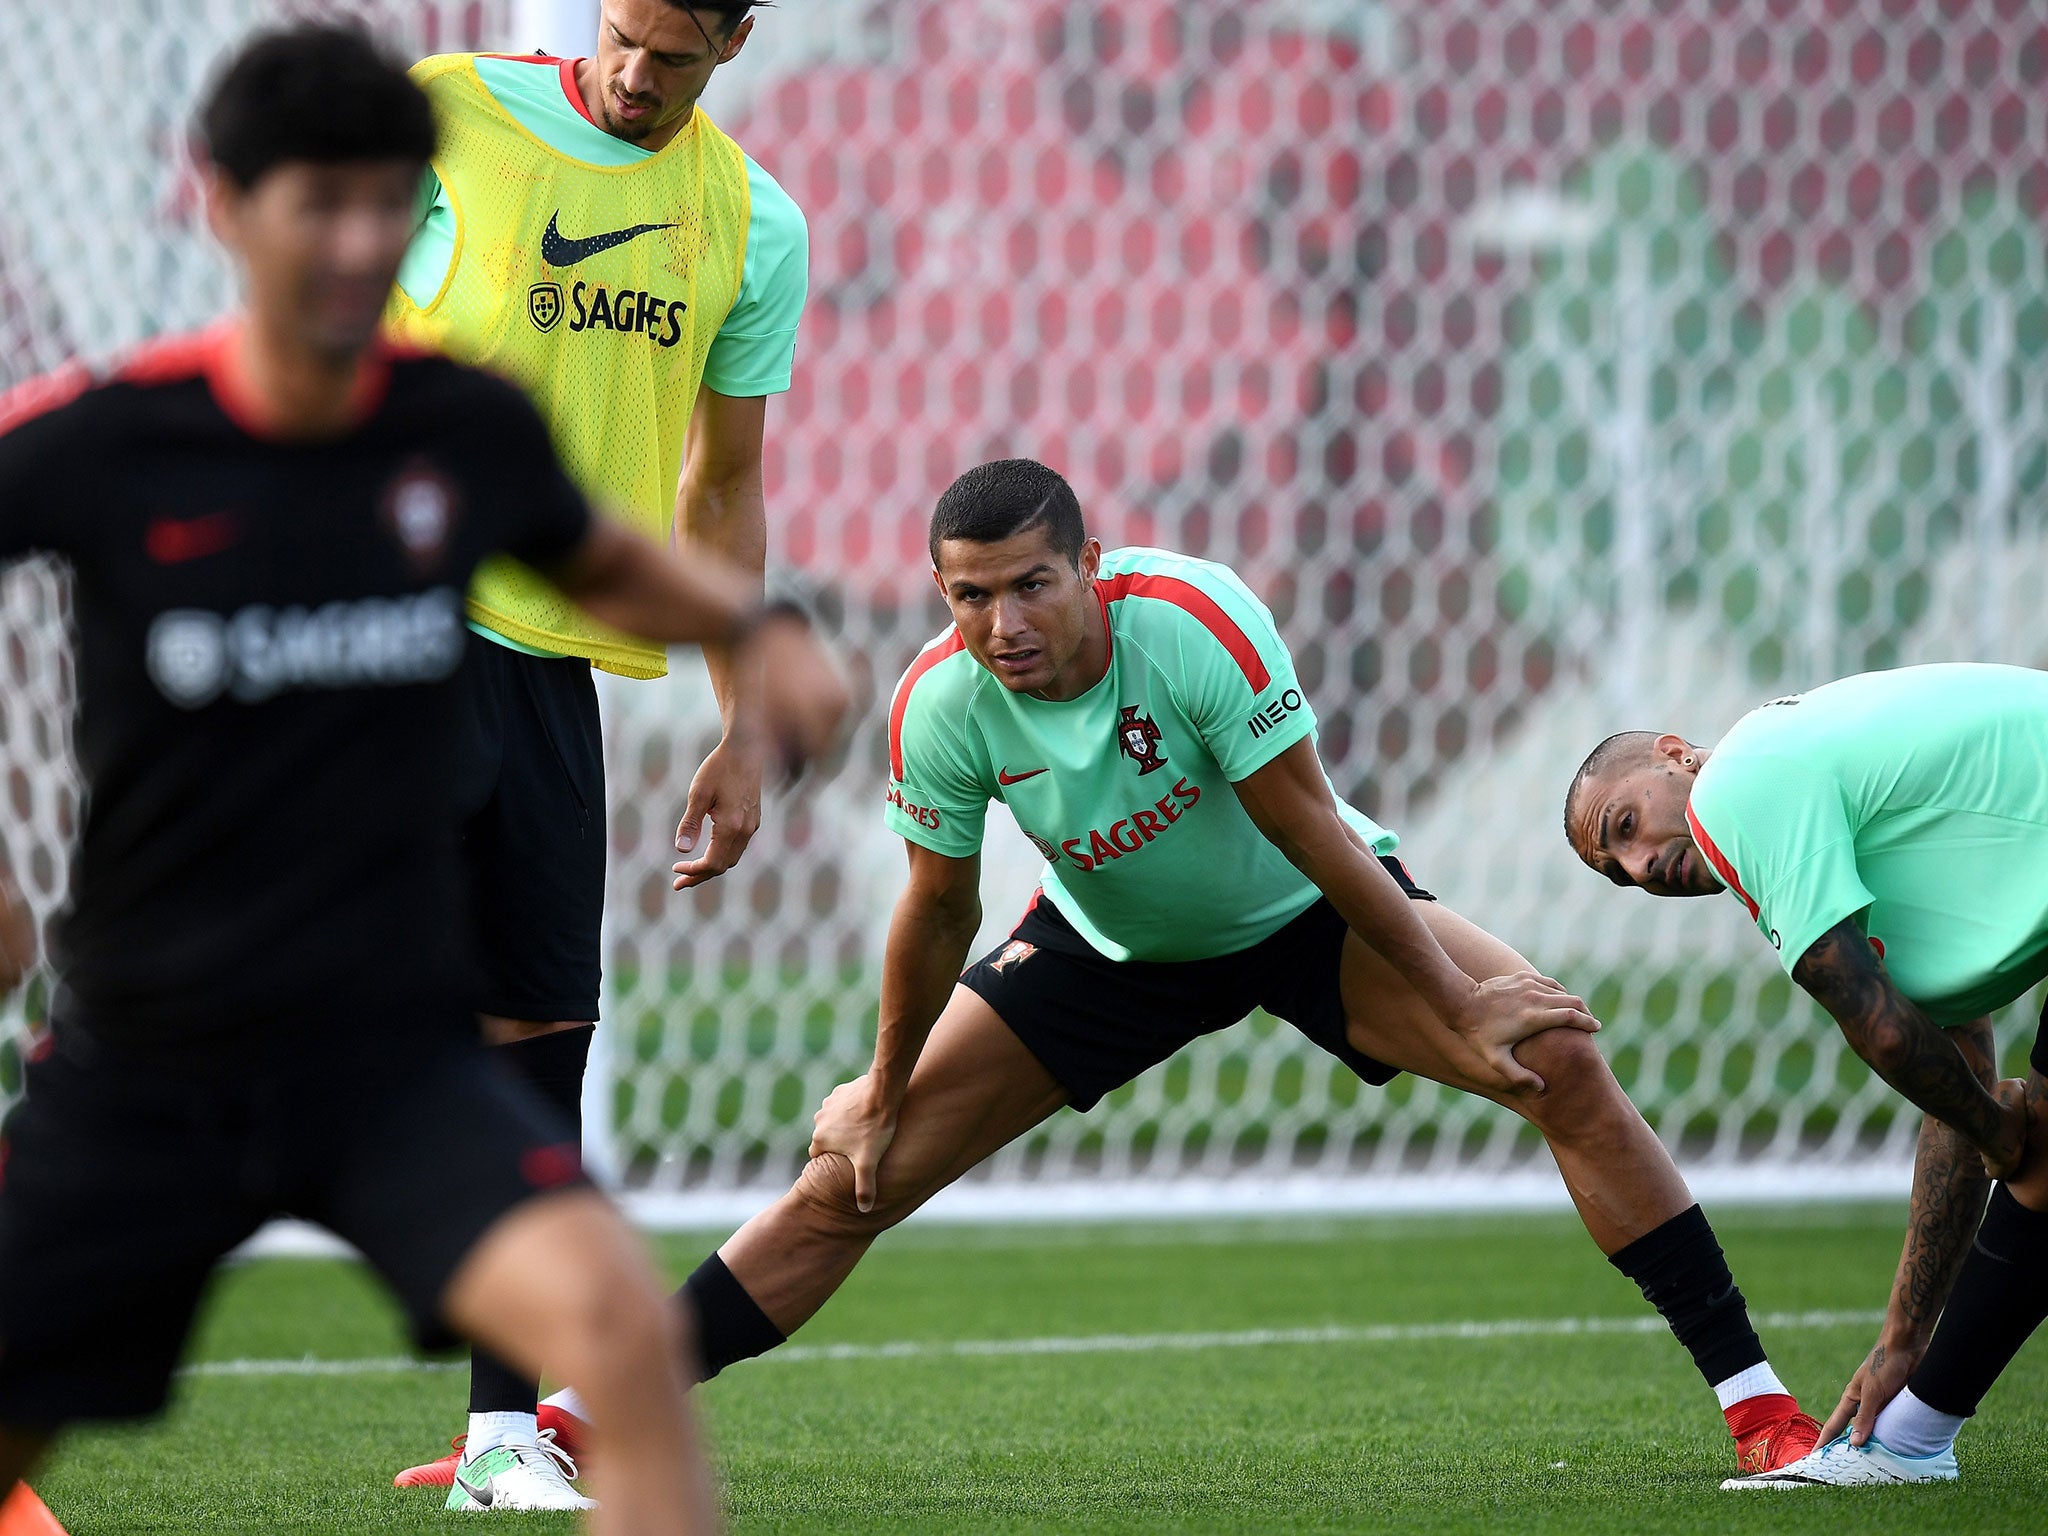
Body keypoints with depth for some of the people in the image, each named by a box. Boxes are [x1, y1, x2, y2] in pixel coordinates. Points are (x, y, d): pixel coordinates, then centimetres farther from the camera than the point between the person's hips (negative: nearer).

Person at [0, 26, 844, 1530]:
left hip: (400, 1055, 0)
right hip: (142, 1065, 0)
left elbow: (604, 563, 21)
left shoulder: (471, 429, -2)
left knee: (619, 1321, -27)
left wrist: (753, 621, 2)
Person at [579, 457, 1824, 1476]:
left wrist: (1460, 1008, -23)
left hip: (1308, 914, -2)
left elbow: (1310, 830, -27)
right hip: (1111, 946, 2)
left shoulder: (1196, 622, -35)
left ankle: (1757, 1402, -17)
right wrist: (882, 1100, 2)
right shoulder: (940, 706, -25)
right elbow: (940, 912, -8)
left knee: (1559, 1057, -23)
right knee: (851, 1180, -4)